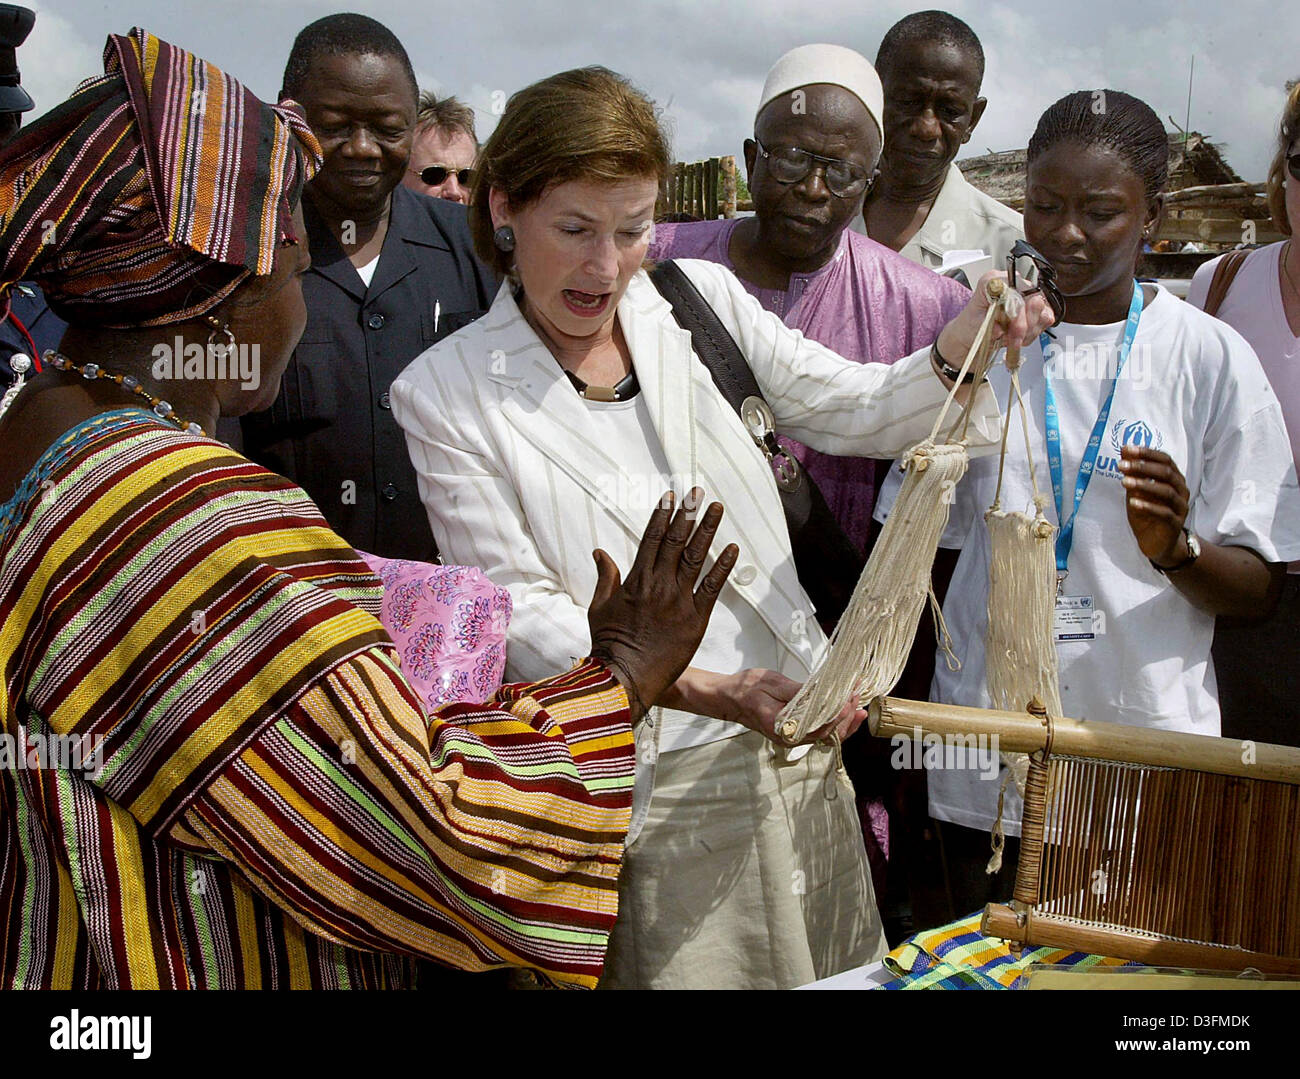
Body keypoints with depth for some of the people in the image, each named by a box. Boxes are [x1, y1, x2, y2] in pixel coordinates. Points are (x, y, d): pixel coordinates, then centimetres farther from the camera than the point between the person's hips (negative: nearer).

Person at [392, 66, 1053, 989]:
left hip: (796, 743, 4)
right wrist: (710, 691, -23)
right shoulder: (443, 394, -6)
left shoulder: (701, 301, 3)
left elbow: (853, 412, 10)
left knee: (841, 976, 15)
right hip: (638, 790, -4)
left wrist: (959, 350, -11)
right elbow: (520, 611, -11)